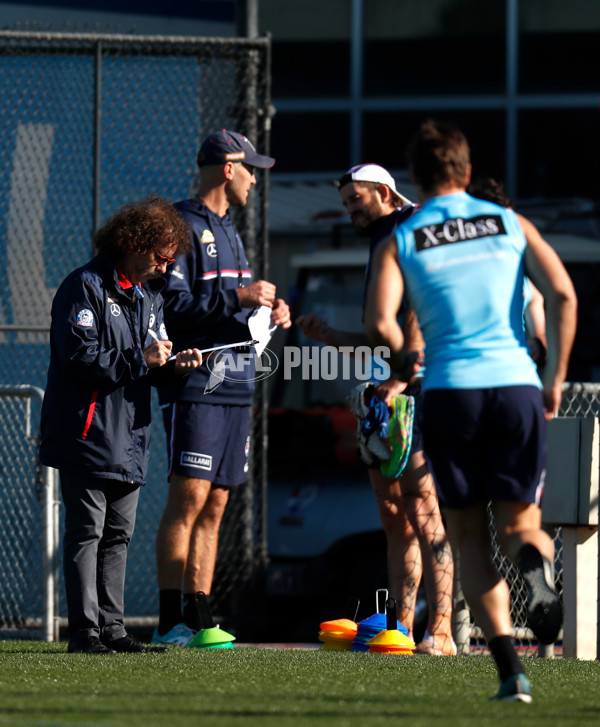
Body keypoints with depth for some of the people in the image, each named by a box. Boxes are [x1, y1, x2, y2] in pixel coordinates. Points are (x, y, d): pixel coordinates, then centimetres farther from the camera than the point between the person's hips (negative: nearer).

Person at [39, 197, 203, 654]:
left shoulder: (150, 295, 18)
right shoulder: (85, 287, -9)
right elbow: (80, 357, -18)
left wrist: (174, 366, 0)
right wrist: (140, 360, -18)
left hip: (130, 440, 8)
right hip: (88, 434, -8)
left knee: (119, 533, 10)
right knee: (87, 532, -7)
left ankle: (112, 628, 14)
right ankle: (85, 630, -6)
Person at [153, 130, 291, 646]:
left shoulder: (229, 232, 22)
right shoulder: (184, 227, -7)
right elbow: (171, 303, -16)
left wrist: (268, 311, 9)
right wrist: (238, 296, -18)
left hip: (236, 387, 9)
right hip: (196, 385, -9)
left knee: (214, 507, 7)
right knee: (188, 500, -11)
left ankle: (196, 617, 8)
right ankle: (170, 622, -11)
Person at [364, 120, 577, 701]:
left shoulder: (400, 241, 6)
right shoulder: (509, 223, 10)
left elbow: (378, 323, -8)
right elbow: (562, 294, -2)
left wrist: (403, 359, 14)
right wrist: (556, 380, 6)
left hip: (449, 392, -1)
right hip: (516, 385, 1)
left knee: (469, 540, 9)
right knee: (519, 525, 12)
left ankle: (509, 668, -7)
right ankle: (536, 565, -27)